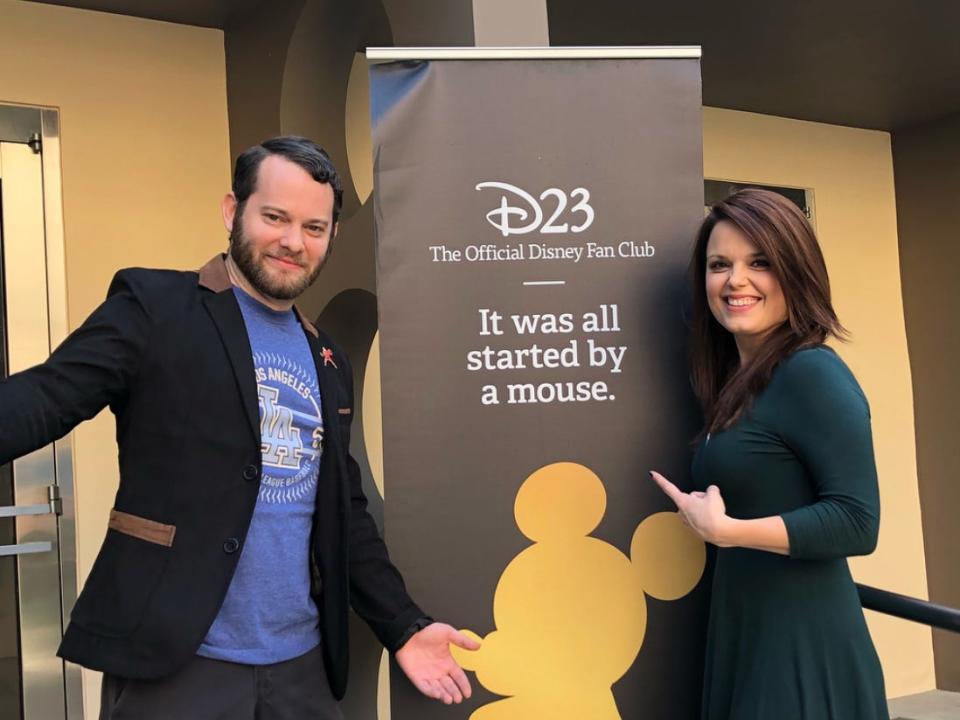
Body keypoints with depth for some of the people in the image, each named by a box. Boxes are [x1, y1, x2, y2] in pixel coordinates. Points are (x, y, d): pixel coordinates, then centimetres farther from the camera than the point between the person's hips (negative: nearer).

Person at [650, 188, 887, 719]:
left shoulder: (813, 374, -17)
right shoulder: (736, 382, 9)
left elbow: (857, 523, -21)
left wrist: (723, 530, -20)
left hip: (804, 647, -8)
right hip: (741, 634, 8)